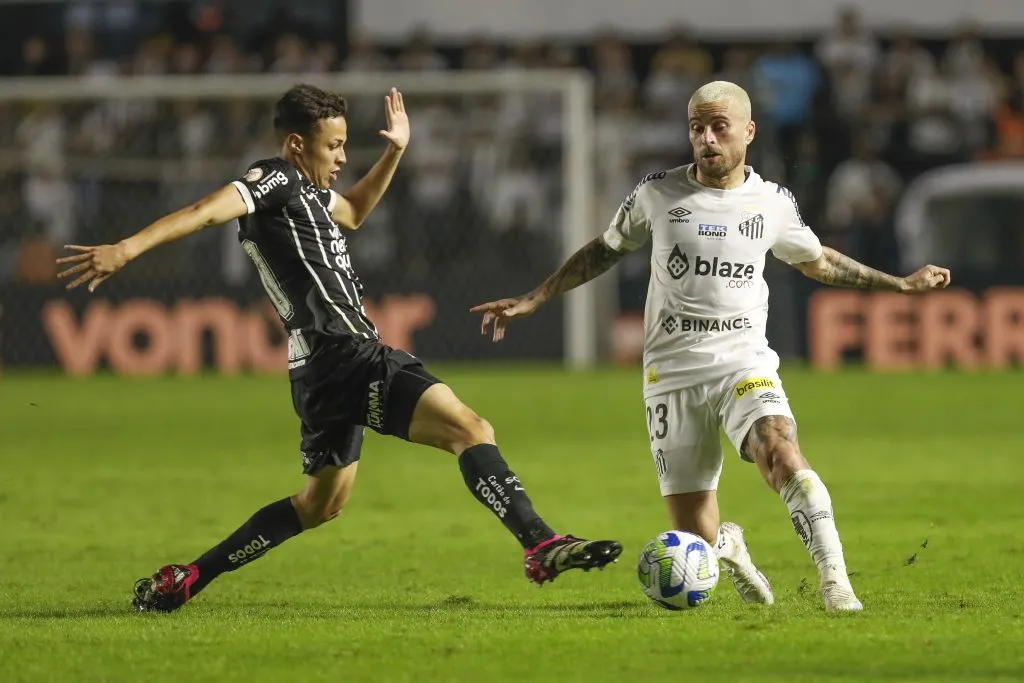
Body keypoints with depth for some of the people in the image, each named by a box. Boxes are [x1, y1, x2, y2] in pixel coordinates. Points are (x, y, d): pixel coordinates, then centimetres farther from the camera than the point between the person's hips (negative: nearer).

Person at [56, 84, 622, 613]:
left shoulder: (306, 191, 22)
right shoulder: (274, 180, -5)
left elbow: (352, 213, 43)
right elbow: (207, 211, -20)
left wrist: (395, 152, 33)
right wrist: (127, 249, -33)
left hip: (325, 368, 11)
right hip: (346, 353, -11)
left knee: (323, 502, 23)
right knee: (470, 430, -18)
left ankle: (183, 581, 24)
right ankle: (541, 546, -30)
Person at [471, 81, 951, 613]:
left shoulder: (773, 203, 4)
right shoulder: (658, 193, 2)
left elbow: (816, 261, 23)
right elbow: (605, 251, 17)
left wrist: (898, 284, 21)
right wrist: (532, 300, 13)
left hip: (744, 362, -1)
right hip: (672, 373, 1)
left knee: (780, 453, -33)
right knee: (694, 538, -2)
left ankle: (834, 579, -31)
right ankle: (727, 546, 35)